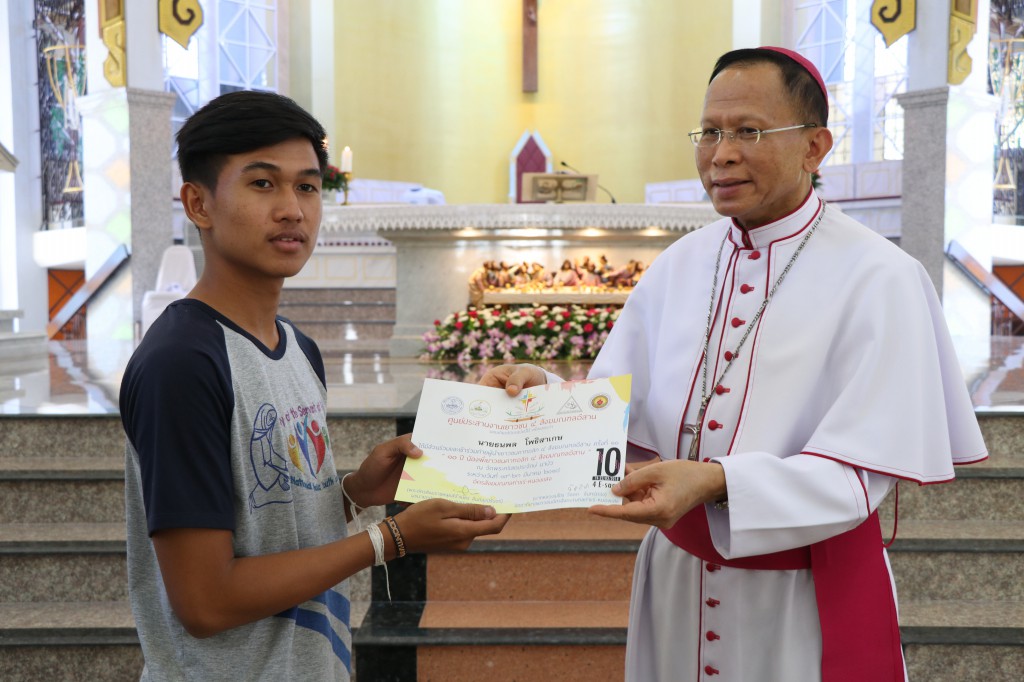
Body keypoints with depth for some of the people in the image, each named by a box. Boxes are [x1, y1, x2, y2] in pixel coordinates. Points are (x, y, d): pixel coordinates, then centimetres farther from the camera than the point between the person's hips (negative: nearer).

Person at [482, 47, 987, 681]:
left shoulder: (879, 278, -15)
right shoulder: (678, 266, 0)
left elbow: (860, 473, -19)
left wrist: (714, 480, -33)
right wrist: (545, 393, -22)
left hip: (805, 599, -4)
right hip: (676, 577, 4)